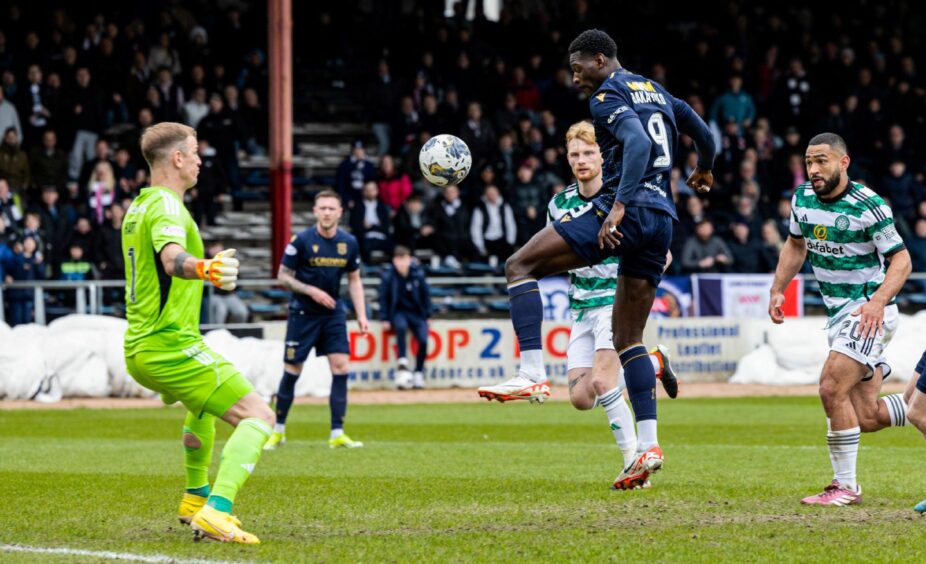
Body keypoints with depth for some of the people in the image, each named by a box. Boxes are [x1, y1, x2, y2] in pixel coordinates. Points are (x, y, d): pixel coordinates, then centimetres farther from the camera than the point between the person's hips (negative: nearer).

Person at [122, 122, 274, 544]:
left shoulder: (137, 208, 15)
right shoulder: (166, 206, -14)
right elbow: (173, 257, -36)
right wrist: (205, 269, -57)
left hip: (139, 349, 10)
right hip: (172, 346, -10)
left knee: (203, 406, 38)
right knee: (258, 417, -15)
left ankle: (196, 499, 44)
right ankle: (216, 513, -31)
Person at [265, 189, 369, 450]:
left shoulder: (348, 243, 1)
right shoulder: (302, 240, -11)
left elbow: (354, 280, 10)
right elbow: (283, 276, -7)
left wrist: (361, 315, 1)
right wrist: (311, 291, -20)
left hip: (333, 313, 3)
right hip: (303, 312, -3)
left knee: (340, 366, -8)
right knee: (292, 370, 1)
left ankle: (337, 434, -3)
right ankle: (278, 430, 16)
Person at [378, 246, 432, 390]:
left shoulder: (418, 274, -2)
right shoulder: (388, 276, -6)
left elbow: (425, 294, 9)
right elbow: (383, 298, 0)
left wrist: (428, 316, 5)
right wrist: (385, 319, -7)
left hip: (417, 313, 2)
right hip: (398, 312, -2)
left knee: (423, 340, -21)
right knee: (401, 326, -38)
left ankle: (418, 373, -3)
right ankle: (403, 364, -37)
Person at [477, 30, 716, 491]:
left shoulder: (608, 96, -4)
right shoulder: (657, 92, 21)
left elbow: (639, 143, -22)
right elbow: (703, 134, 32)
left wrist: (618, 206, -27)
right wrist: (703, 171, 53)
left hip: (624, 211, -9)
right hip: (662, 220, 9)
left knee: (519, 266, -3)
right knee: (628, 337, 13)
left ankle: (532, 374, -18)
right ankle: (647, 445, 4)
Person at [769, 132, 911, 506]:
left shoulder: (868, 206, -16)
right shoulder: (802, 199, 4)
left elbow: (901, 259, -12)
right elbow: (795, 245, 21)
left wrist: (878, 300, -27)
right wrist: (778, 290, 10)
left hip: (869, 312, -7)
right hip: (838, 312, 7)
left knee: (832, 388, -20)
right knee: (867, 419, 3)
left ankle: (845, 485, -10)